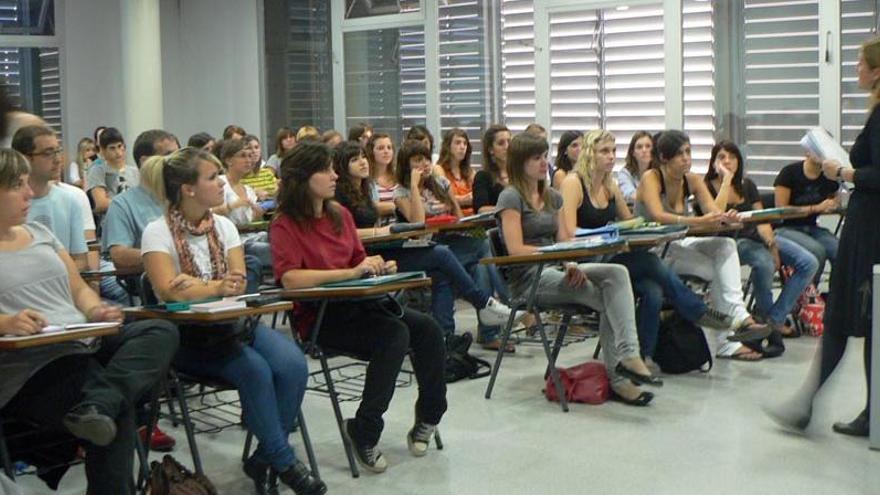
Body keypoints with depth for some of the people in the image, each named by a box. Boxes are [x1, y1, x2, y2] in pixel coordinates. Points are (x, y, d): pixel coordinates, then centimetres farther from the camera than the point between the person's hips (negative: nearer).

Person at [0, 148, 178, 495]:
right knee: (118, 412, -29)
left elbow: (79, 289, 23)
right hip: (29, 364, -7)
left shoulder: (40, 232, 22)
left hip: (85, 345, 7)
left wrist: (95, 311, 1)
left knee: (162, 332, -18)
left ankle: (98, 405, -36)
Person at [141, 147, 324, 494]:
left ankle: (264, 458, -6)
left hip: (231, 323, 5)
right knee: (256, 369, -30)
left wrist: (194, 287, -18)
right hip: (186, 335, -5)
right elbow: (167, 290, -20)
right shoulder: (158, 232, -7)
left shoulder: (224, 226, 9)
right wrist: (215, 287, -21)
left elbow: (238, 283, -2)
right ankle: (284, 463, -14)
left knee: (293, 364, -21)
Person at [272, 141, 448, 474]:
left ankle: (428, 418, 1)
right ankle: (363, 431, -18)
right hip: (318, 316, -7)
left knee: (428, 330, -14)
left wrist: (380, 268, -2)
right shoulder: (285, 226, -8)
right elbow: (290, 278, -23)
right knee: (395, 333, -29)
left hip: (356, 303, 7)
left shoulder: (341, 214, 13)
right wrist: (350, 272, -28)